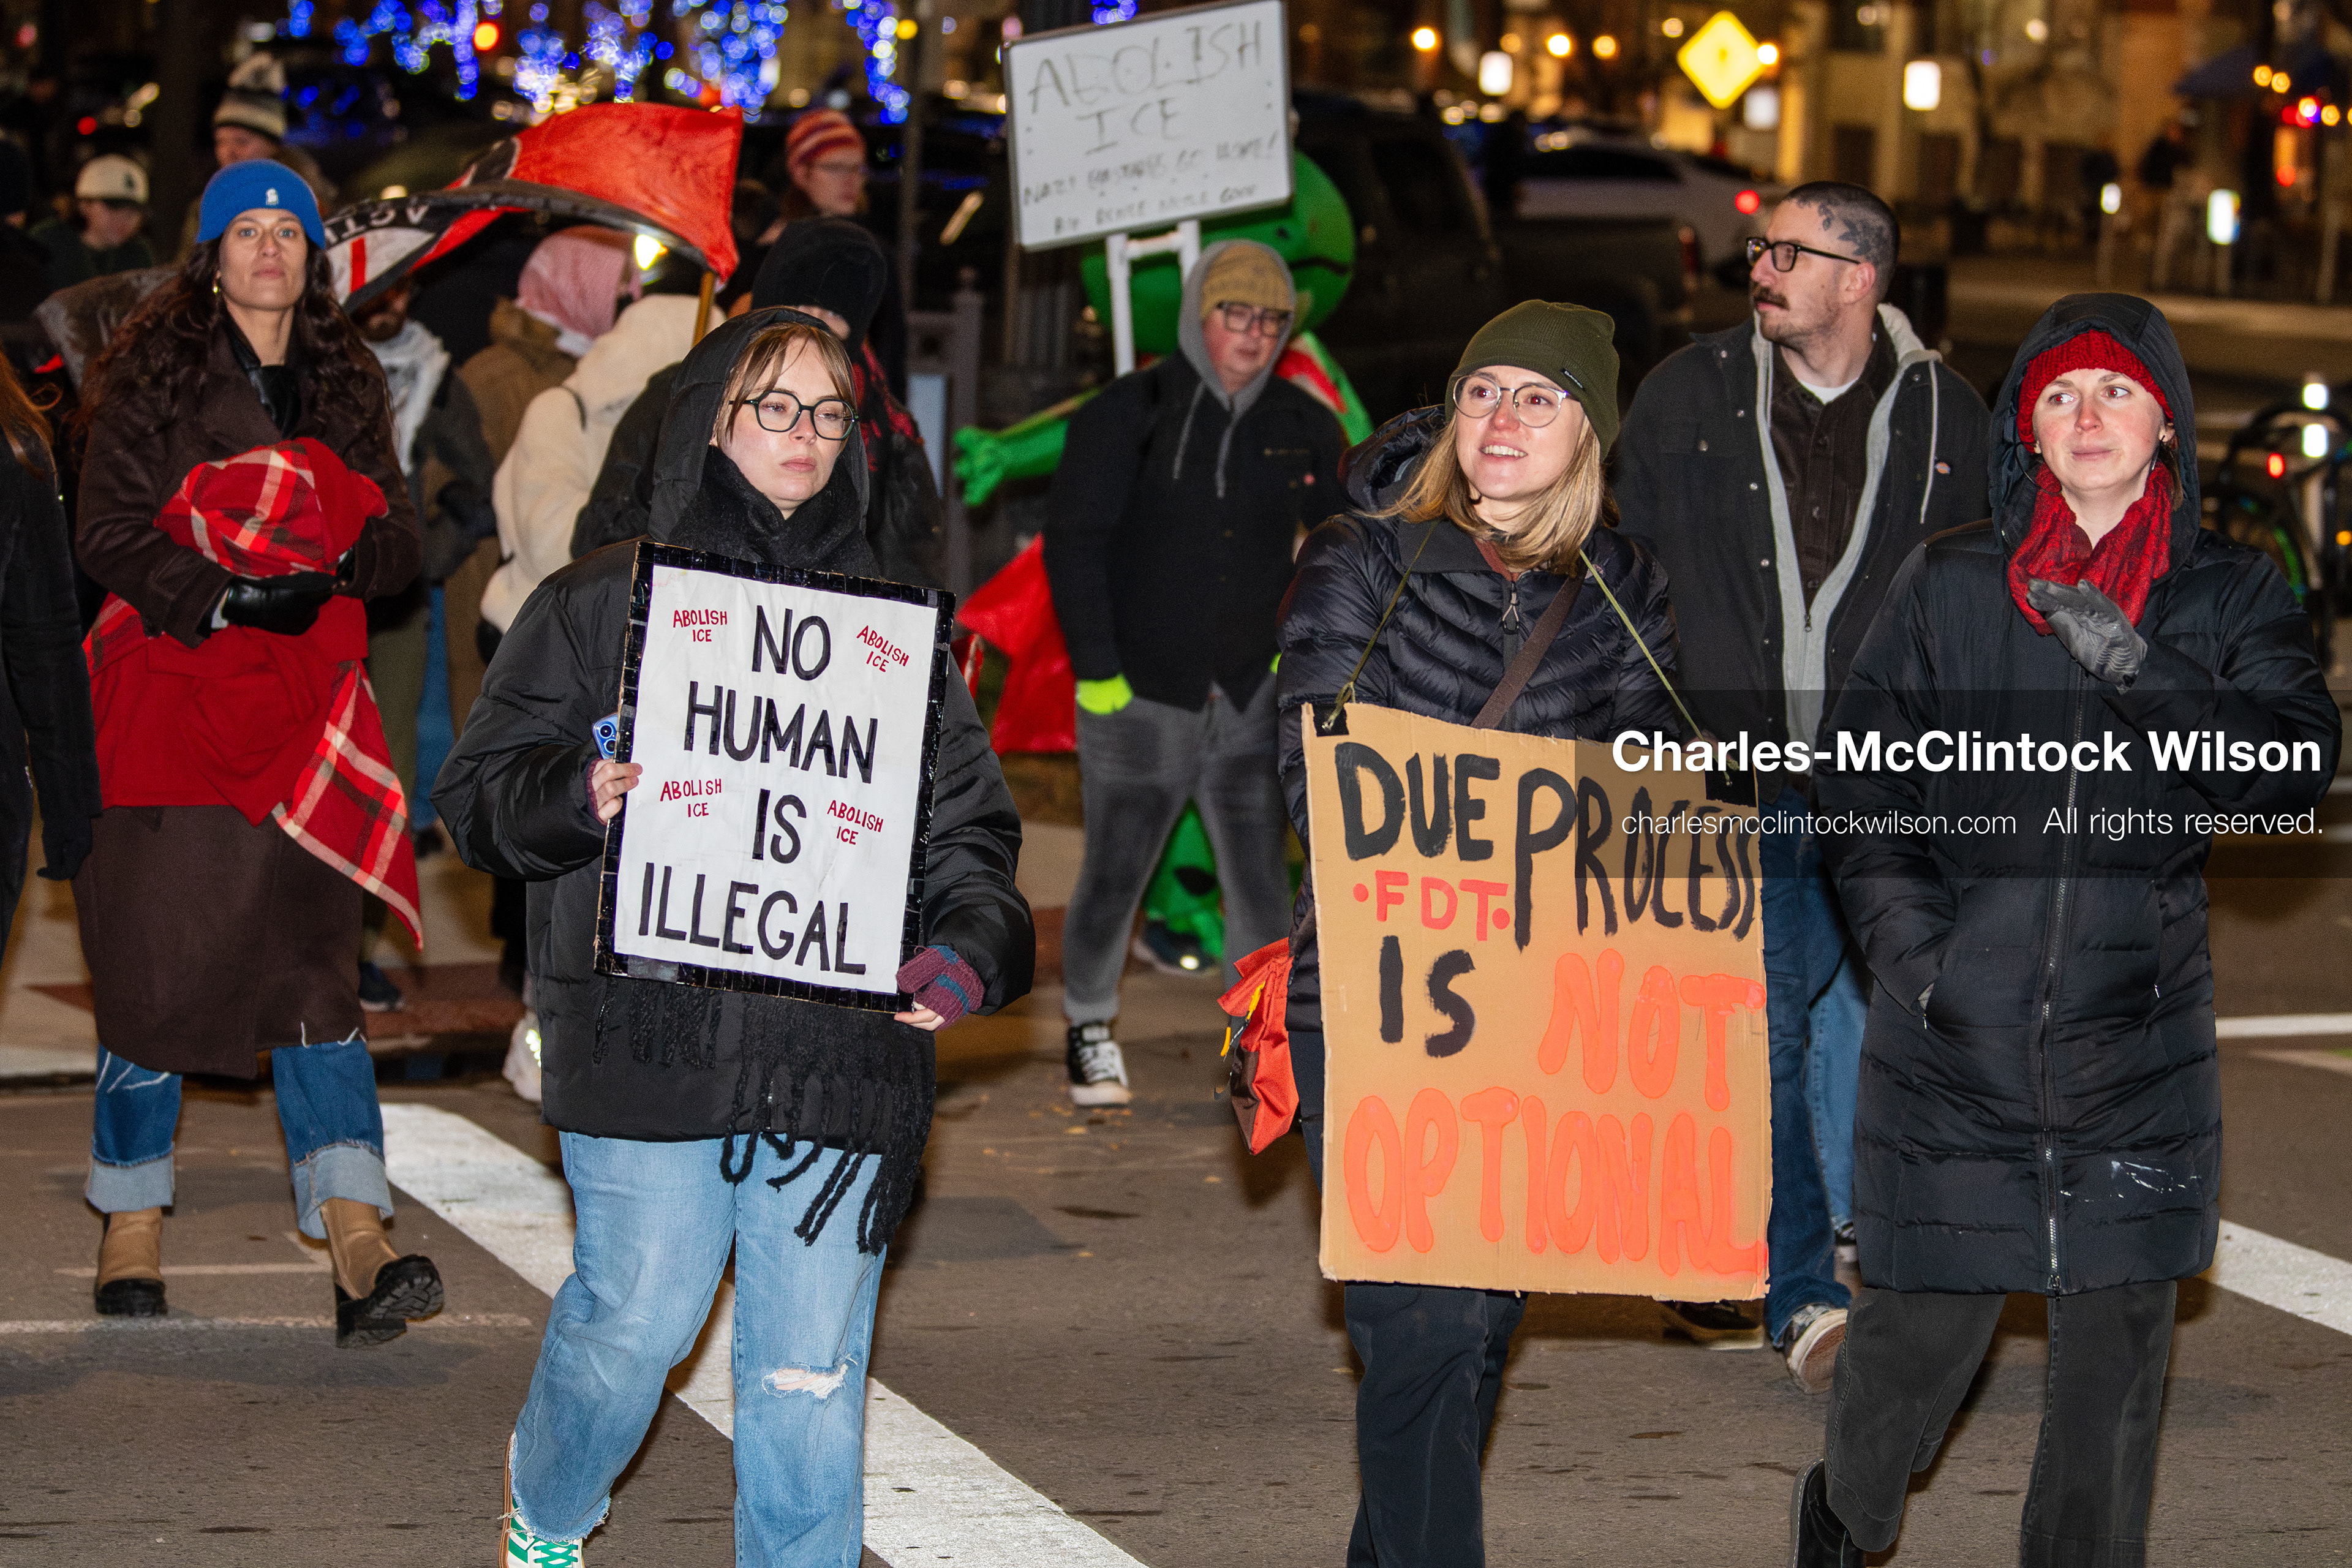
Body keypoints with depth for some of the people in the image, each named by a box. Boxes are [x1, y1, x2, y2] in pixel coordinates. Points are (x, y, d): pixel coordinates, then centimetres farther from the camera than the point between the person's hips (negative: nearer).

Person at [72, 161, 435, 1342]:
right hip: (169, 697, -3)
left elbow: (397, 538, 12)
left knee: (315, 958, -6)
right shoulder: (154, 378, 1)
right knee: (154, 966, 0)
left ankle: (358, 1247, -14)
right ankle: (130, 1232, 15)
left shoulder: (345, 389, 14)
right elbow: (110, 535, -6)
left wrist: (337, 568, -10)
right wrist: (225, 600, -17)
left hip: (301, 710, 3)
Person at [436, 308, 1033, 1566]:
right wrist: (579, 798, -16)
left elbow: (968, 829, 14)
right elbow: (477, 794, 5)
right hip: (649, 1031, -2)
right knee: (635, 1319, -1)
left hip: (837, 1048, 2)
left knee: (812, 1365, 0)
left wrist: (969, 953, -5)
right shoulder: (603, 604, 7)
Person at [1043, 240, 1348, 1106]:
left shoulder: (1301, 427, 5)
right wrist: (1096, 668, -10)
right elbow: (1073, 542, -6)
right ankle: (1091, 1030, 27)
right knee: (1114, 877, 7)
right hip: (1140, 692, -2)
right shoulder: (1129, 415, -6)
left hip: (1249, 697, 2)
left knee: (1261, 882, -3)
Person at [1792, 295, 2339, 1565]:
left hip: (2135, 1038, 1)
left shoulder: (2231, 595, 5)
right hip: (1954, 1033, 0)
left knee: (2117, 1347, 2)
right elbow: (1858, 779, 7)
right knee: (1921, 1324, 4)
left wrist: (2135, 668, -18)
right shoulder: (1949, 582, 4)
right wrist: (1906, 936, -6)